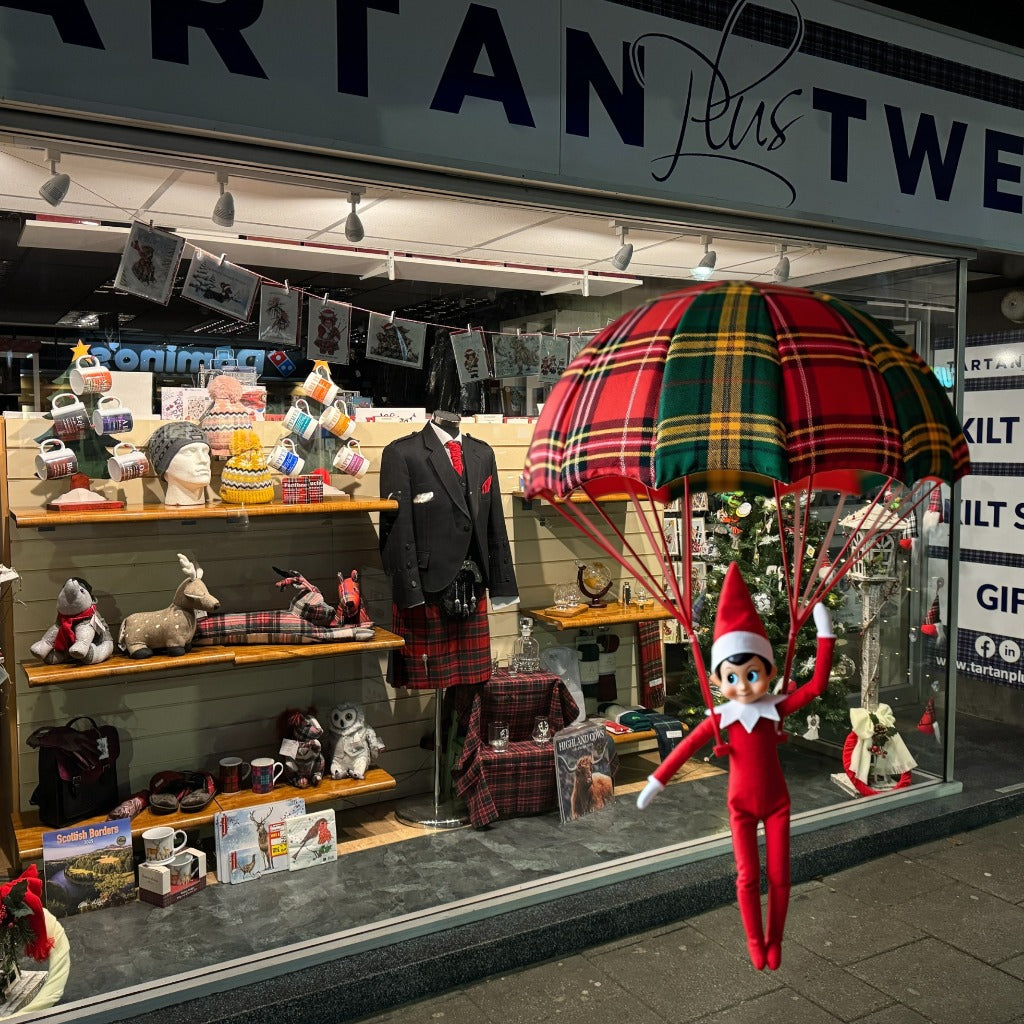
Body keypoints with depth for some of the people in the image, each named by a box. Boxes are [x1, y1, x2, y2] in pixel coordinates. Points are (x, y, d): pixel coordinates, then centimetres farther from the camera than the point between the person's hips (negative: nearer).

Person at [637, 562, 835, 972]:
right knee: (748, 878, 5)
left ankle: (774, 942, 28)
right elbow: (687, 747, -8)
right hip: (741, 806, 0)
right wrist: (656, 782, -5)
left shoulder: (777, 708, -15)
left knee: (779, 876, 8)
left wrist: (825, 635, -22)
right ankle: (755, 942, 26)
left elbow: (817, 684, -20)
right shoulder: (720, 718, -14)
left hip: (777, 803, 1)